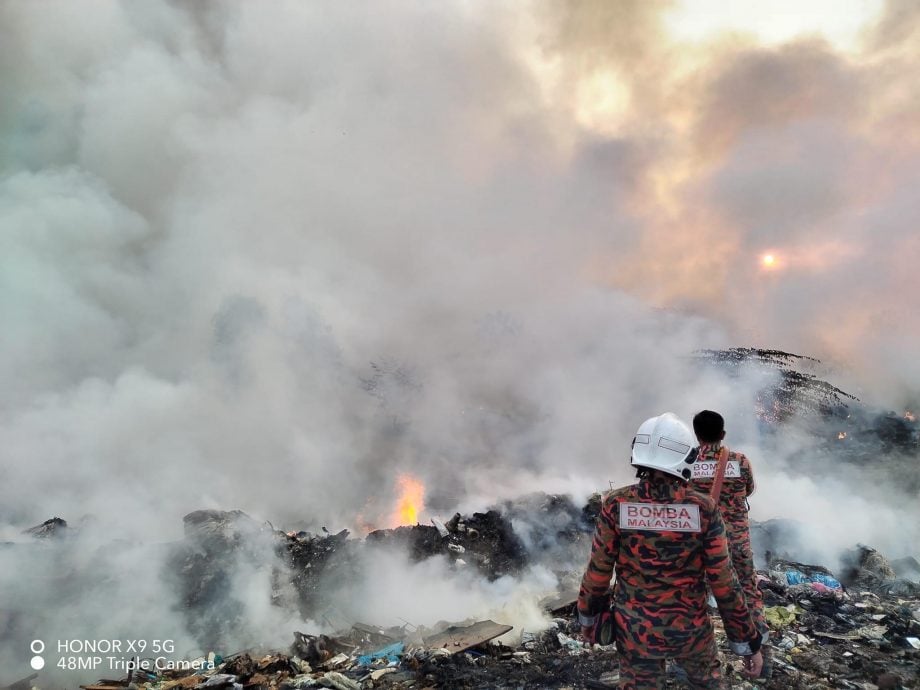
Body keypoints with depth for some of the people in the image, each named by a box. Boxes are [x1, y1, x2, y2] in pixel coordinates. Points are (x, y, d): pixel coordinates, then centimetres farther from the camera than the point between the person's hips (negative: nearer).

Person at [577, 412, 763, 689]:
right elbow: (724, 582, -13)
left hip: (635, 630, 0)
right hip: (689, 629, 0)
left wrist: (587, 616, 9)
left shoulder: (616, 505, -17)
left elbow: (598, 571, -9)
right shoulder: (703, 509, -17)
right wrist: (749, 642, 0)